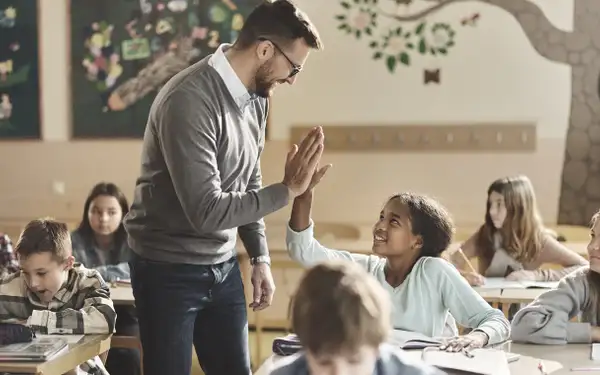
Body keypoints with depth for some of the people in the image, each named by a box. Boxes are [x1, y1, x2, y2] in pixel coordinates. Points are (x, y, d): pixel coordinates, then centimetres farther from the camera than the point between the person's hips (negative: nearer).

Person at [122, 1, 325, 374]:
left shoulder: (256, 96, 3)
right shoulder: (189, 100, -24)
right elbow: (206, 211, -27)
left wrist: (260, 257, 8)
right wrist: (287, 190, -21)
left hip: (224, 267, 7)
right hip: (170, 272, -7)